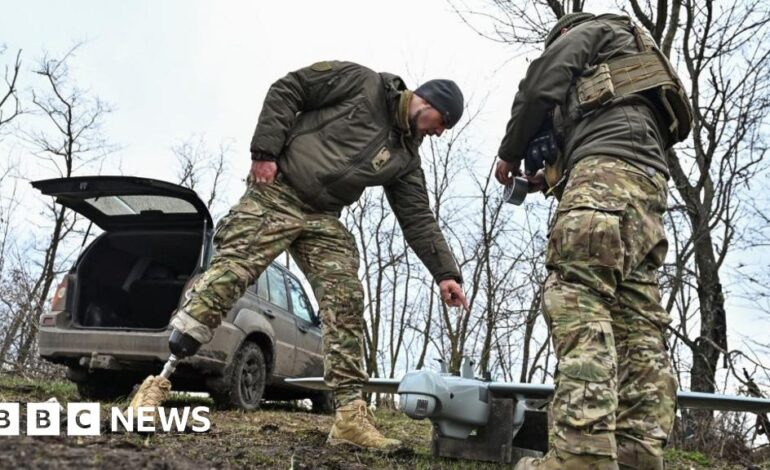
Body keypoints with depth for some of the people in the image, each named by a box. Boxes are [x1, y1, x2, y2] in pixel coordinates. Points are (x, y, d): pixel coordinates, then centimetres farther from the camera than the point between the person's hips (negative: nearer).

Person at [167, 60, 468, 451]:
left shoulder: (405, 157, 14)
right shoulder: (361, 82, -1)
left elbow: (419, 220, 12)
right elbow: (286, 90, -3)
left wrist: (445, 273, 3)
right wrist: (265, 150, -13)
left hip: (323, 220, 6)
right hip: (275, 192, -6)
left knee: (346, 304, -7)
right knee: (231, 271, -19)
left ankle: (350, 417, -5)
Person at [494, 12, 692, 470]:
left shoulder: (587, 31, 19)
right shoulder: (631, 57, 42)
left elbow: (541, 86, 4)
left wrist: (510, 153, 18)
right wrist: (554, 177, 29)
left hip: (608, 165, -9)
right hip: (648, 180, 9)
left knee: (578, 301, -22)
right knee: (637, 322, -4)